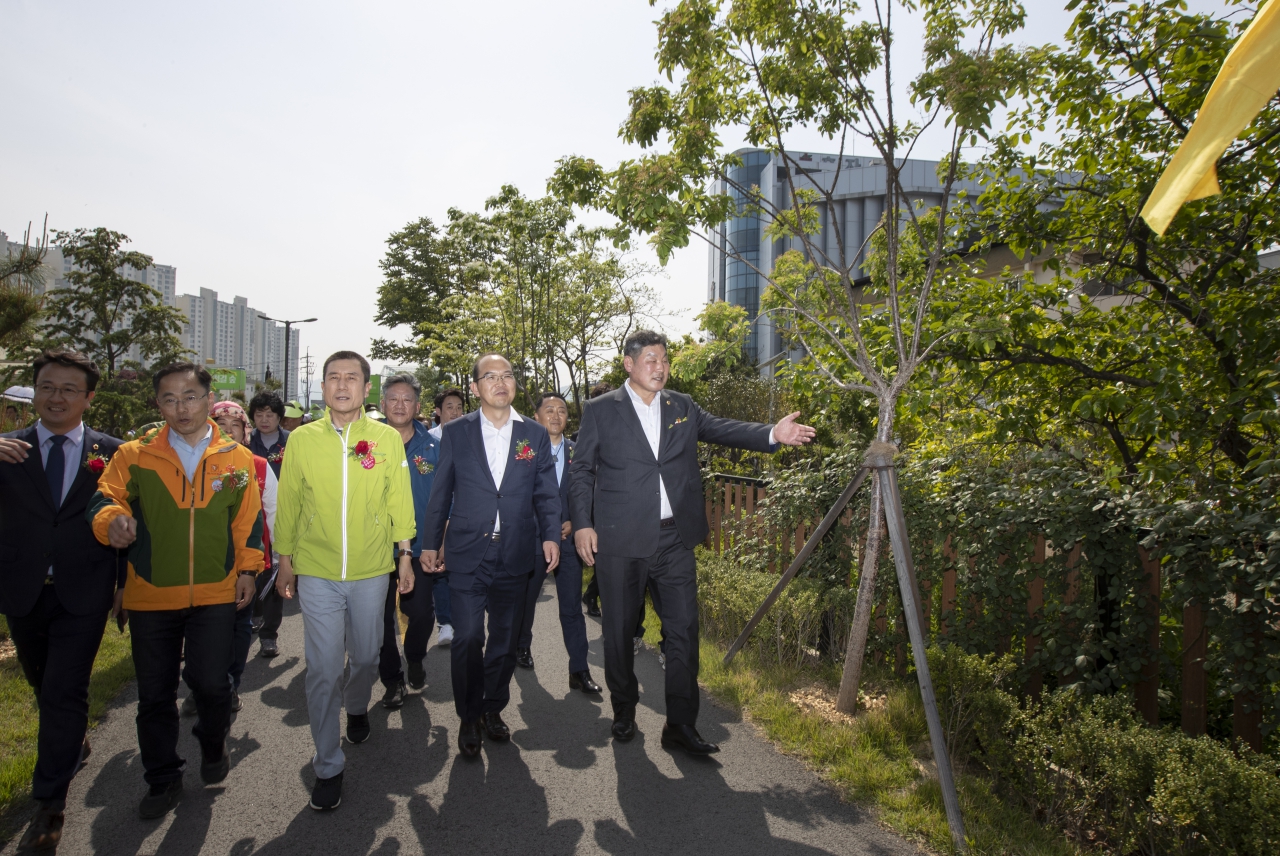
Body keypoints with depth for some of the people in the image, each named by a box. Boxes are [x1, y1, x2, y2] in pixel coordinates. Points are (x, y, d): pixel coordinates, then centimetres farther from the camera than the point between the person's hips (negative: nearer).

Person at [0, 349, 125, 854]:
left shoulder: (111, 452, -2)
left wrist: (125, 581, 0)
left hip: (83, 593, -3)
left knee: (65, 693, -3)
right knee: (44, 686, 21)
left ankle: (49, 806, 10)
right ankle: (74, 744, 46)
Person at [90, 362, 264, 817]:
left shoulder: (237, 458, 1)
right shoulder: (134, 455, 0)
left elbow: (249, 519, 7)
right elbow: (105, 498, -1)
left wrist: (247, 569, 5)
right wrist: (112, 519, -24)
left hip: (215, 594, -1)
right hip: (150, 595, 1)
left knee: (210, 682, -1)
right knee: (155, 692, 11)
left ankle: (213, 745, 32)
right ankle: (163, 778, 32)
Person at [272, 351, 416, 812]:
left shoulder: (388, 438, -3)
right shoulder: (302, 439, -2)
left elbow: (399, 501, 3)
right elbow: (288, 504, 5)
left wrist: (405, 555, 5)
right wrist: (284, 560, 9)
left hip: (371, 571, 1)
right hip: (316, 572, -1)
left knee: (366, 656, 17)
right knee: (323, 669, 1)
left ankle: (356, 707, 50)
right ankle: (328, 765, 18)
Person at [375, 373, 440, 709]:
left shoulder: (433, 448, 2)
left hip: (419, 547, 0)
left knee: (421, 613, -5)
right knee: (381, 617, 7)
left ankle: (415, 659, 28)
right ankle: (392, 680, 28)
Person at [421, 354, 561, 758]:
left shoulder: (535, 434, 6)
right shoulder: (456, 432, 3)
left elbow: (546, 493, 6)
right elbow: (441, 492, 5)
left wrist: (550, 535, -6)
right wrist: (430, 543, 5)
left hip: (514, 556, 2)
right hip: (467, 555, -1)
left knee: (505, 639, 12)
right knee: (467, 638, -1)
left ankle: (493, 709, 32)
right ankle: (469, 718, 19)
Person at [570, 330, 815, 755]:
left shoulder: (682, 407, 11)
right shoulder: (600, 410, 2)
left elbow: (722, 429, 0)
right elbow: (581, 470, 2)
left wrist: (773, 434, -16)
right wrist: (582, 524, -6)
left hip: (675, 540, 3)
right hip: (620, 541, -2)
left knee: (684, 630, 2)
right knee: (620, 631, 10)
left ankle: (681, 726, 14)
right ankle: (624, 711, 31)